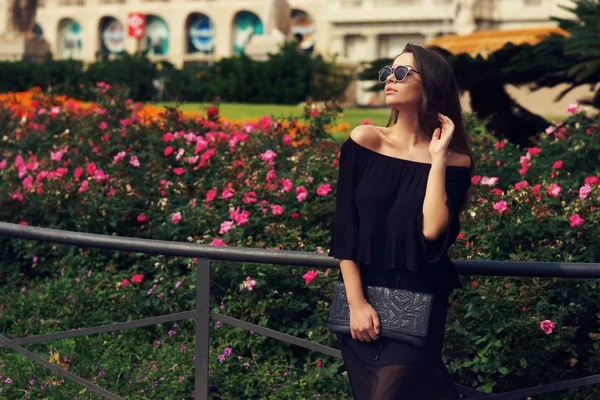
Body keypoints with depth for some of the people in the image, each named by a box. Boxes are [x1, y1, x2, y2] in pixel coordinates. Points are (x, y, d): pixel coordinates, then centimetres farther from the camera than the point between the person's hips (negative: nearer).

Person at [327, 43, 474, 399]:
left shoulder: (455, 160, -4)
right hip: (360, 300, 2)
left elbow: (433, 232, -18)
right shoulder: (364, 141, -1)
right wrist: (356, 302, -10)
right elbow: (344, 227, -4)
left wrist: (438, 157, -14)